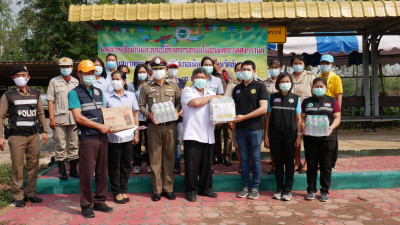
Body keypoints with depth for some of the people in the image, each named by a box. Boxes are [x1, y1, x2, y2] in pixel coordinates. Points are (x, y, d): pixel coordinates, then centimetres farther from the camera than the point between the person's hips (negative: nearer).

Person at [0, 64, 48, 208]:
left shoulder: (35, 94, 13)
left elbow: (41, 114, 20)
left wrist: (45, 131, 14)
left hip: (33, 135, 3)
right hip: (16, 136, -3)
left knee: (33, 165, 5)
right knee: (17, 167, -1)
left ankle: (30, 193, 18)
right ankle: (18, 196, 9)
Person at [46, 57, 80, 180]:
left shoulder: (76, 82, 14)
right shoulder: (54, 81, 6)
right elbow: (50, 101, 2)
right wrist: (51, 118, -7)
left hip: (74, 119, 3)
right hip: (59, 118, -2)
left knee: (74, 145, 6)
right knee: (60, 146, 0)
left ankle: (73, 169, 15)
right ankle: (61, 170, 10)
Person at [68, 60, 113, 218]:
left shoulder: (98, 91, 17)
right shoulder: (74, 93, -2)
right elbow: (78, 117, -12)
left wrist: (108, 125, -1)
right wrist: (100, 126, -14)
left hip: (102, 137, 6)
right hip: (87, 139, -6)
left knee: (102, 171, 10)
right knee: (86, 173, 1)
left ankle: (100, 201, 22)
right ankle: (86, 205, 14)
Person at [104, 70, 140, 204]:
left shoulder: (131, 96, 6)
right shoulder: (106, 97, 0)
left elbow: (135, 115, 10)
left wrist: (136, 134, 7)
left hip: (128, 136, 2)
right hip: (113, 136, -2)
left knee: (126, 164, 10)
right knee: (114, 165, 6)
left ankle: (124, 190, 24)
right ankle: (116, 192, 20)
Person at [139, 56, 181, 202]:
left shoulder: (174, 87, 12)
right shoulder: (146, 88, 8)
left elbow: (179, 102, 14)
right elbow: (141, 106, 7)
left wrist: (177, 111, -7)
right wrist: (149, 115, -11)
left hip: (170, 126, 1)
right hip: (154, 126, -1)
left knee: (169, 157, 5)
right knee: (155, 158, 1)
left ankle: (168, 188, 14)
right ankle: (157, 190, 10)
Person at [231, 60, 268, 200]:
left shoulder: (259, 87, -1)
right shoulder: (237, 89, 14)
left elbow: (263, 108, -10)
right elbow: (233, 107, 18)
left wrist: (244, 117, -15)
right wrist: (231, 120, -2)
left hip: (255, 128, -4)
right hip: (240, 128, 4)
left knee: (255, 158, 2)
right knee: (244, 158, 9)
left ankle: (255, 187, 12)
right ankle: (246, 186, 17)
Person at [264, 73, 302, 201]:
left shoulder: (296, 98, 4)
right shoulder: (272, 98, 5)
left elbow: (298, 119, 4)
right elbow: (268, 117, 6)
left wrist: (299, 136, -3)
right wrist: (266, 135, 2)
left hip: (290, 136, -1)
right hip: (275, 136, 1)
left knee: (289, 163, 4)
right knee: (278, 162, 7)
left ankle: (287, 189, 15)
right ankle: (279, 188, 19)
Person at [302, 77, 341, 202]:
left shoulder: (332, 101, 9)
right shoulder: (307, 102, 13)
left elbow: (337, 118, 4)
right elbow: (302, 117, 8)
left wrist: (331, 127, -15)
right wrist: (303, 126, -12)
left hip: (327, 137, -1)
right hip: (310, 137, 1)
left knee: (325, 165, 4)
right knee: (311, 164, 5)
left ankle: (325, 191, 15)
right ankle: (311, 190, 16)